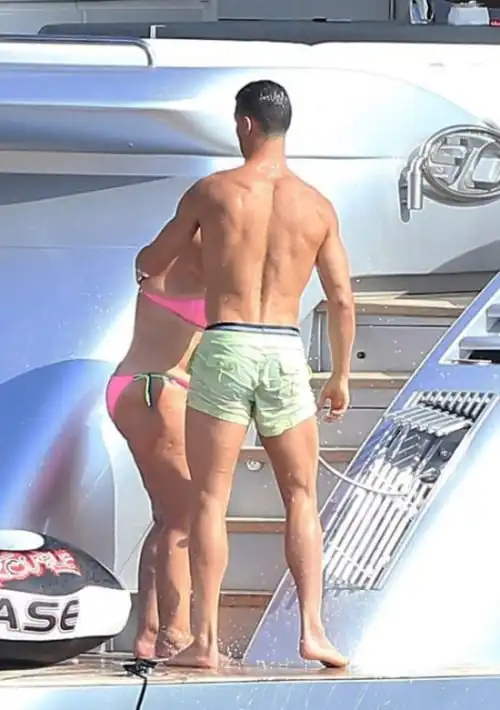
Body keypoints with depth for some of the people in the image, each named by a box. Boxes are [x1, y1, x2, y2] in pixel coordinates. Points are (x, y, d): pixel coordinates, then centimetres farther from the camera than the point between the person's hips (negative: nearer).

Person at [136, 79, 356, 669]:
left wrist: (145, 256, 35)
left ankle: (205, 640, -2)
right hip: (285, 354, 2)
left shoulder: (212, 191, -1)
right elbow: (342, 300, 6)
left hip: (225, 349, -2)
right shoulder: (316, 206, 6)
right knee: (301, 498, 12)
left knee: (209, 500, 2)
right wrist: (341, 377, 18)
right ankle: (312, 630, 2)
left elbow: (150, 265, 10)